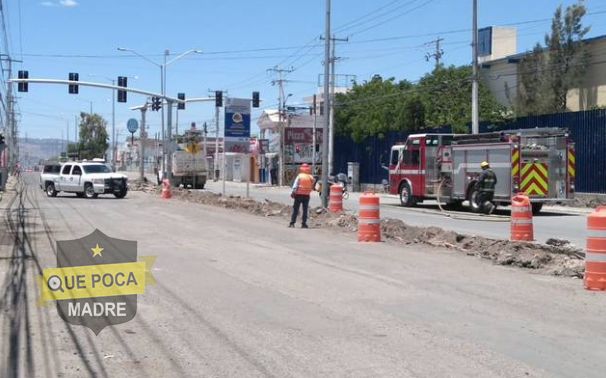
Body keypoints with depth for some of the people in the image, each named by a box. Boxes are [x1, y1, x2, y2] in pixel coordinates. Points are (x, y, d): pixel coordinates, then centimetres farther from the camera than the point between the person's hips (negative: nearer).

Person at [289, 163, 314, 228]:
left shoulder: (299, 176, -4)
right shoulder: (311, 178, 3)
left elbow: (295, 186, -10)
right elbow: (312, 187, 7)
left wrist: (293, 193, -9)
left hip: (299, 195, -1)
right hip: (307, 195, 1)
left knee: (295, 210, 3)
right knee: (305, 210, 7)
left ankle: (292, 223, 0)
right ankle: (303, 224, 5)